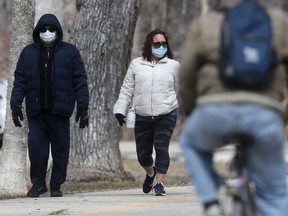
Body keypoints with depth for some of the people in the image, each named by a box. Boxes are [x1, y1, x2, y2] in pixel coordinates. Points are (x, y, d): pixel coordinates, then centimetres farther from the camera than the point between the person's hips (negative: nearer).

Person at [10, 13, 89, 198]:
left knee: (60, 148, 3)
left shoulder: (70, 52, 4)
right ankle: (38, 184, 8)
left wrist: (83, 107, -4)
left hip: (60, 110, -1)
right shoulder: (28, 53, 10)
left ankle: (56, 186, 13)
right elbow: (20, 81, 9)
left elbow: (80, 80, 2)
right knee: (36, 147, -5)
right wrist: (16, 105, 0)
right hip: (36, 110, 1)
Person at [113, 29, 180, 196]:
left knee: (161, 149, -14)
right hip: (142, 117, 2)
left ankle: (159, 183, -11)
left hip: (166, 115, -2)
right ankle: (150, 173, 38)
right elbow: (127, 89, 9)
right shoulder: (136, 64, 9)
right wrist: (120, 110, 1)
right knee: (143, 153, 7)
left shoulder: (173, 65, 8)